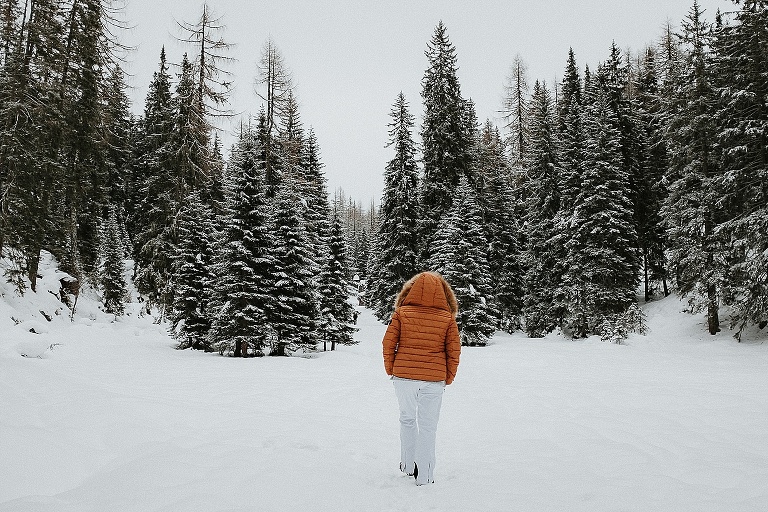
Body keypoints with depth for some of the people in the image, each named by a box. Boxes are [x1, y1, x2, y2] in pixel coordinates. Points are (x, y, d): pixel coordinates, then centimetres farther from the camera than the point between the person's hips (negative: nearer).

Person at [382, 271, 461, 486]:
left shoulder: (402, 313, -2)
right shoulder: (447, 318, -1)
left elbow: (388, 343, -3)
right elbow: (454, 350, 0)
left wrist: (390, 370, 10)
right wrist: (448, 378, 12)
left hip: (403, 376, 1)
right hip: (434, 380, -1)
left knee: (407, 419, 20)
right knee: (428, 426, 9)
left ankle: (408, 466, 29)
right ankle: (424, 476, 15)